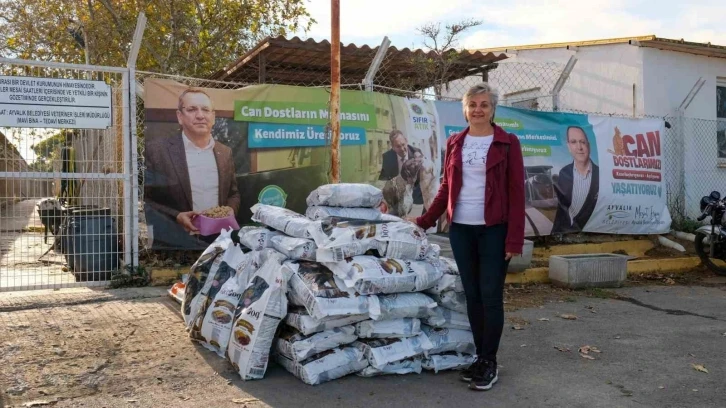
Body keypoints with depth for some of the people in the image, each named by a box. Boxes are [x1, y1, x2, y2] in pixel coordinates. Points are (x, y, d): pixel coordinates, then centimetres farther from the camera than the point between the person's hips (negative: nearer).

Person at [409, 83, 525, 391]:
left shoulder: (507, 143, -2)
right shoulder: (454, 143, 10)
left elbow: (516, 192, -6)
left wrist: (514, 238, -12)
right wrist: (425, 220, 10)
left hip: (494, 230, -4)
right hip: (460, 229, 4)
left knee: (491, 296, -1)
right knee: (472, 296, 10)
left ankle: (490, 363, 12)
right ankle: (480, 358, 21)